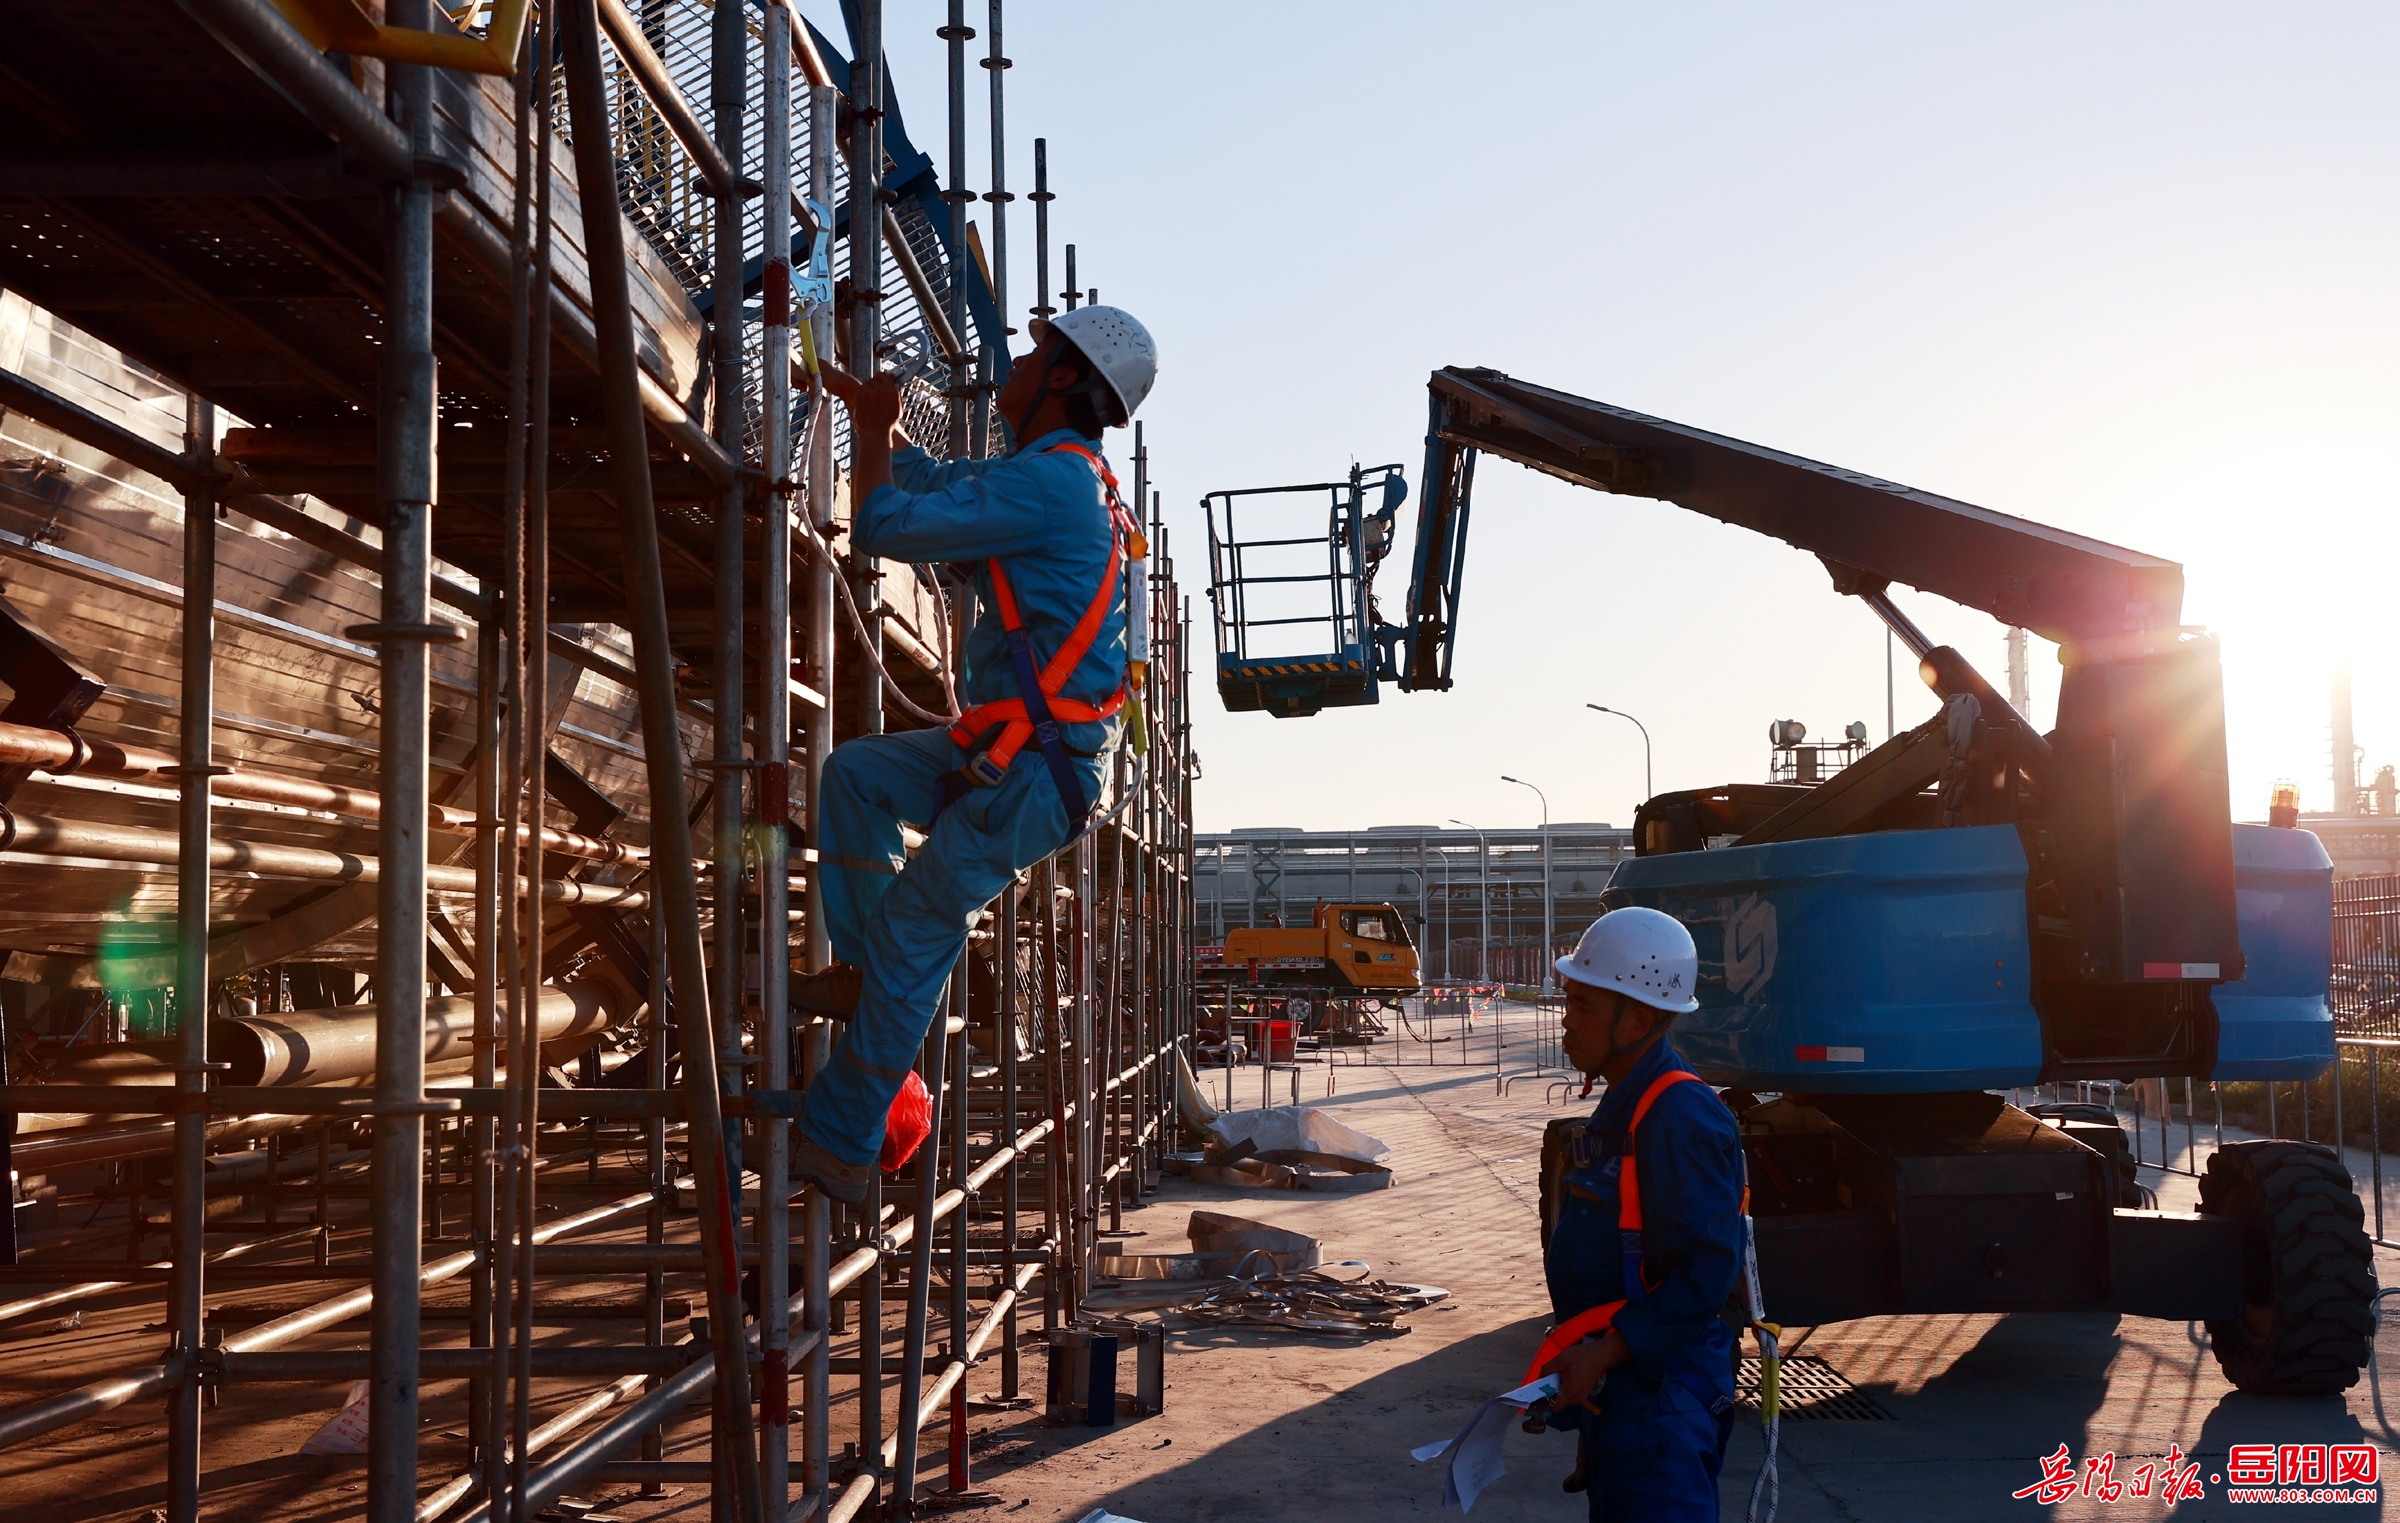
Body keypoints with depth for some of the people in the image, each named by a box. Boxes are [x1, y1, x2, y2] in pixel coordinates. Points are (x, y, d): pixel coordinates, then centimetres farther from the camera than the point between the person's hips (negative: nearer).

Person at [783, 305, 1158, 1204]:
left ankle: (839, 1145, 9)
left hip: (1034, 775, -10)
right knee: (856, 771, 16)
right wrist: (867, 405, 32)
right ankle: (862, 971, 14)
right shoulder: (1071, 481, 16)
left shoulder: (1050, 480, -17)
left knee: (915, 935, -2)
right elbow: (932, 482, 31)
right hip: (1018, 756, 10)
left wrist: (871, 431, -1)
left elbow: (884, 525, -18)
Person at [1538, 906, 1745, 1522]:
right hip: (1612, 1386, 10)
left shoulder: (1680, 1117, -21)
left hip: (1660, 1394, -10)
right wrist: (1577, 1358, 21)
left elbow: (1709, 1269, -25)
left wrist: (1605, 1354, -26)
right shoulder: (1622, 1107, 12)